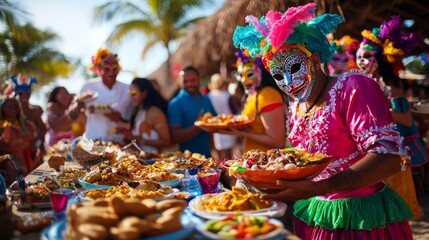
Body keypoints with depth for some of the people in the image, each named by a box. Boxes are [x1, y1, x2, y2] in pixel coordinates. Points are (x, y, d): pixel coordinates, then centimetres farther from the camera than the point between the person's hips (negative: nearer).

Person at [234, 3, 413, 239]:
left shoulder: (352, 87, -16)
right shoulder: (296, 108, 5)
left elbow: (390, 155, -25)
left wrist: (322, 187, -35)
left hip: (362, 214, -6)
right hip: (313, 212, 7)